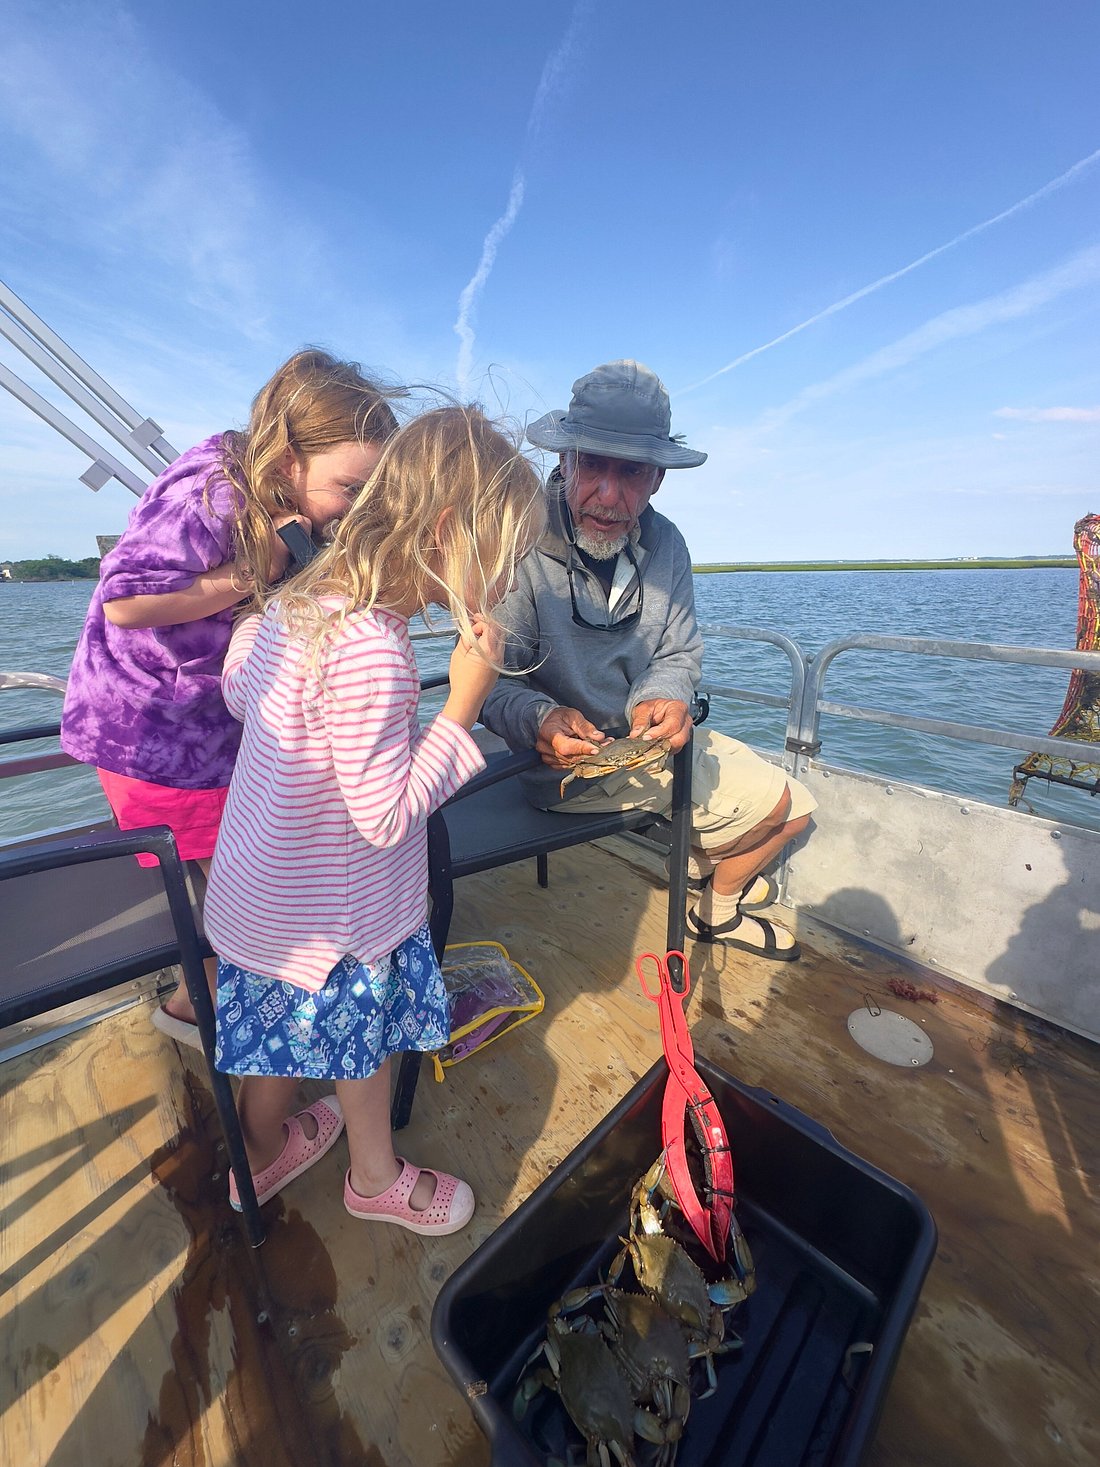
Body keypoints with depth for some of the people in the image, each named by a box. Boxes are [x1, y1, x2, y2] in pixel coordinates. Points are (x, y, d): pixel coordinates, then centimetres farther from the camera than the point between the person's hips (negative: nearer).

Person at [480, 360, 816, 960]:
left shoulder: (665, 544, -3)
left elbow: (679, 654, 1)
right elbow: (495, 682, -21)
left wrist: (665, 699, -21)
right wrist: (542, 721, -42)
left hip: (645, 739, 7)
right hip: (567, 758, -6)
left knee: (795, 806, 15)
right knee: (773, 801, -6)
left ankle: (711, 856, 45)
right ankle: (718, 910, 27)